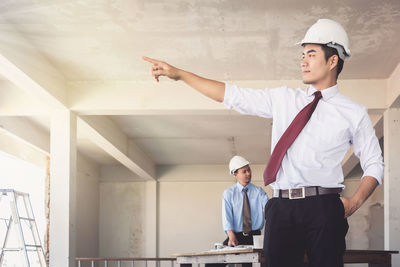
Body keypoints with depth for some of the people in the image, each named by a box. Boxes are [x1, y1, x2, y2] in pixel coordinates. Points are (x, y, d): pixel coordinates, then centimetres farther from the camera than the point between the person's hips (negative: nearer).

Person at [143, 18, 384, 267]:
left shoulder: (354, 113, 8)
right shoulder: (283, 99, 16)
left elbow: (375, 164, 12)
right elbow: (232, 95, 15)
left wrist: (355, 202, -4)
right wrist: (179, 74, 11)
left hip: (323, 209, -2)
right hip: (281, 207, 3)